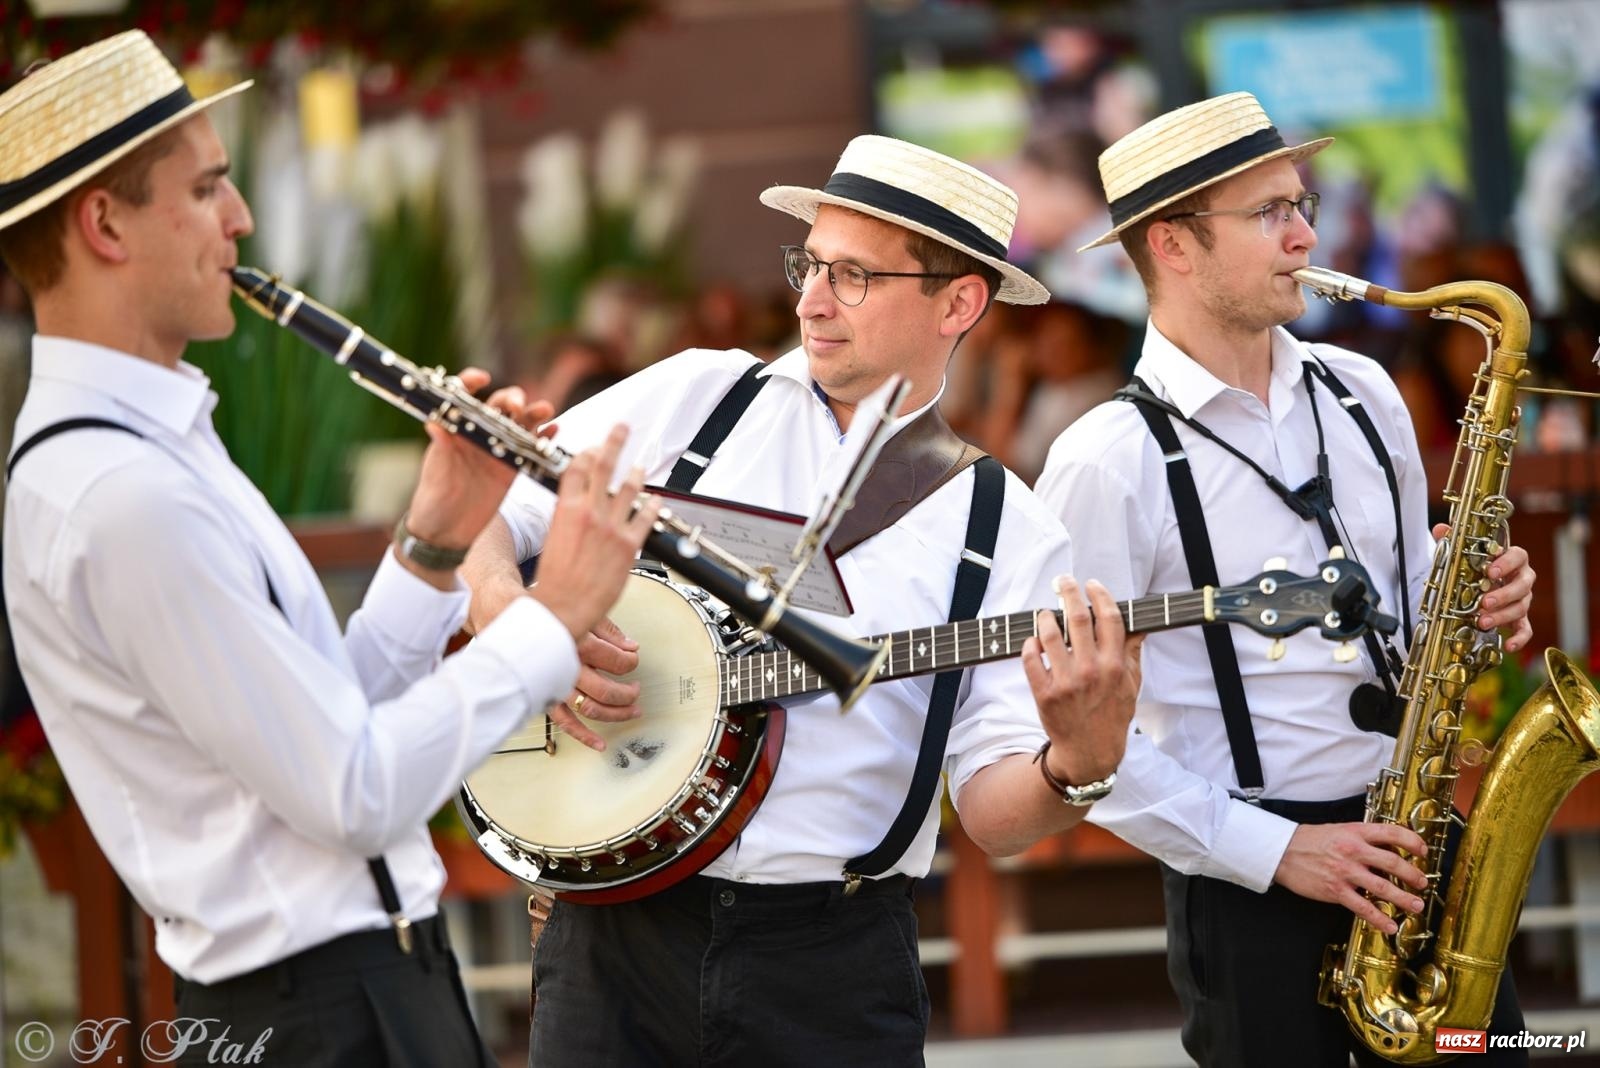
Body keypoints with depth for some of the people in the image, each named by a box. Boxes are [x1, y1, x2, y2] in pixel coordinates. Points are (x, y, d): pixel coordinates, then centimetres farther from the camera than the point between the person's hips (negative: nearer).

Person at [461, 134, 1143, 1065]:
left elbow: (993, 813, -3)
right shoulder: (694, 397, 6)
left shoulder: (1008, 534, 3)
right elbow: (474, 518, 7)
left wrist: (1079, 764, -23)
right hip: (620, 917, 0)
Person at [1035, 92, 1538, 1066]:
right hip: (1249, 892, -5)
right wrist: (1268, 851, -17)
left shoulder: (1359, 392, 8)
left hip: (1410, 841, 5)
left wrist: (1474, 604, -2)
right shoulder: (1109, 463, -12)